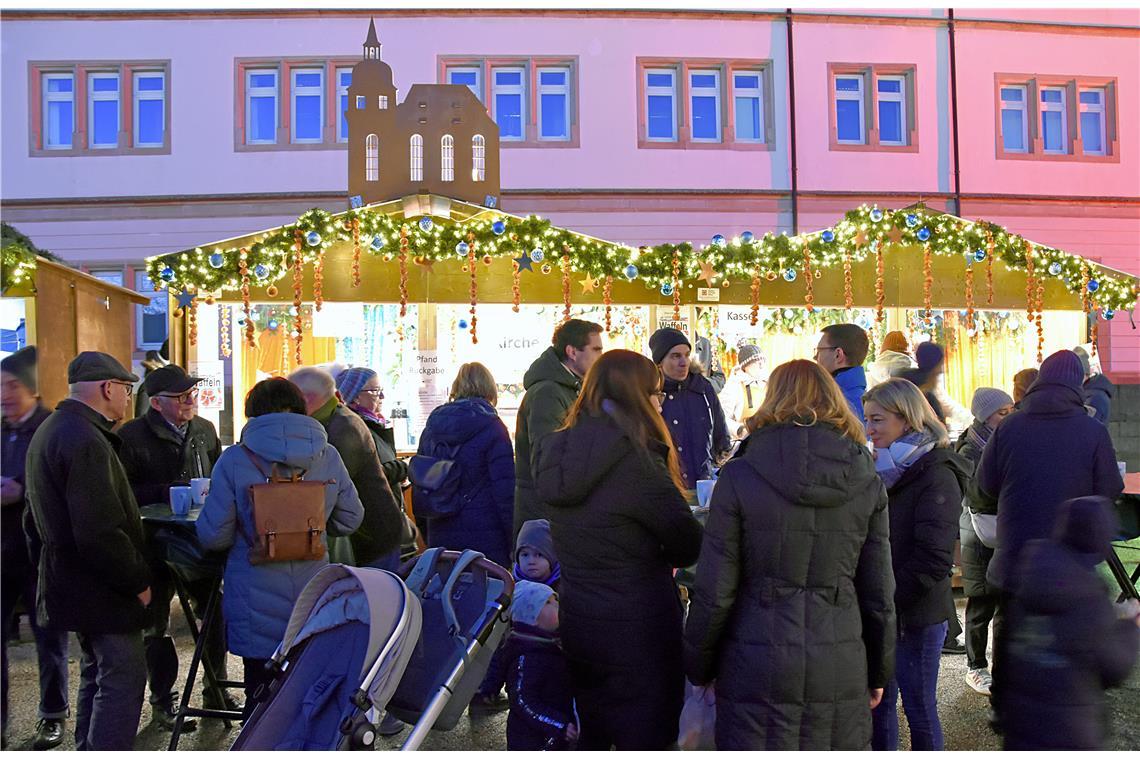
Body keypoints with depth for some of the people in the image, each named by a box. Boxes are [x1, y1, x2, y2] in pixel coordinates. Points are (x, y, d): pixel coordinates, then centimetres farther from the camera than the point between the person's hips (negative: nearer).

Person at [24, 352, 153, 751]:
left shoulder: (49, 431, 10)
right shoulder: (85, 441, -23)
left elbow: (39, 521, 19)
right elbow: (102, 533, -27)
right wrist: (138, 581, -15)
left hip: (68, 580, 11)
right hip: (103, 589, -11)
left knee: (96, 674, 21)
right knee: (123, 679, -4)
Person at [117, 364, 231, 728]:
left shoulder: (205, 430, 6)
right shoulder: (132, 436, -11)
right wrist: (167, 493, -23)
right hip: (155, 545, -4)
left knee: (217, 614, 8)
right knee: (156, 626, 9)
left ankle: (216, 691, 26)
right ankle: (162, 702, 24)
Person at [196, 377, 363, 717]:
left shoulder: (235, 460, -10)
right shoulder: (328, 456, -1)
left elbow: (212, 536, -9)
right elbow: (350, 519, 7)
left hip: (258, 604, -2)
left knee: (261, 694, 11)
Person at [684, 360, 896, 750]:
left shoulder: (739, 476, -8)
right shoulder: (867, 483, 1)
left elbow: (714, 593, -7)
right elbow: (879, 595, 6)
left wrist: (698, 668, 6)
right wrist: (878, 672, 19)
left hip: (758, 672, -3)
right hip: (841, 671, 3)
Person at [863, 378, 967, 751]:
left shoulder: (936, 475, -13)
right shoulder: (883, 469, 10)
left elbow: (934, 557, -19)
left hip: (917, 615, -7)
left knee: (919, 707, 7)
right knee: (878, 703, 15)